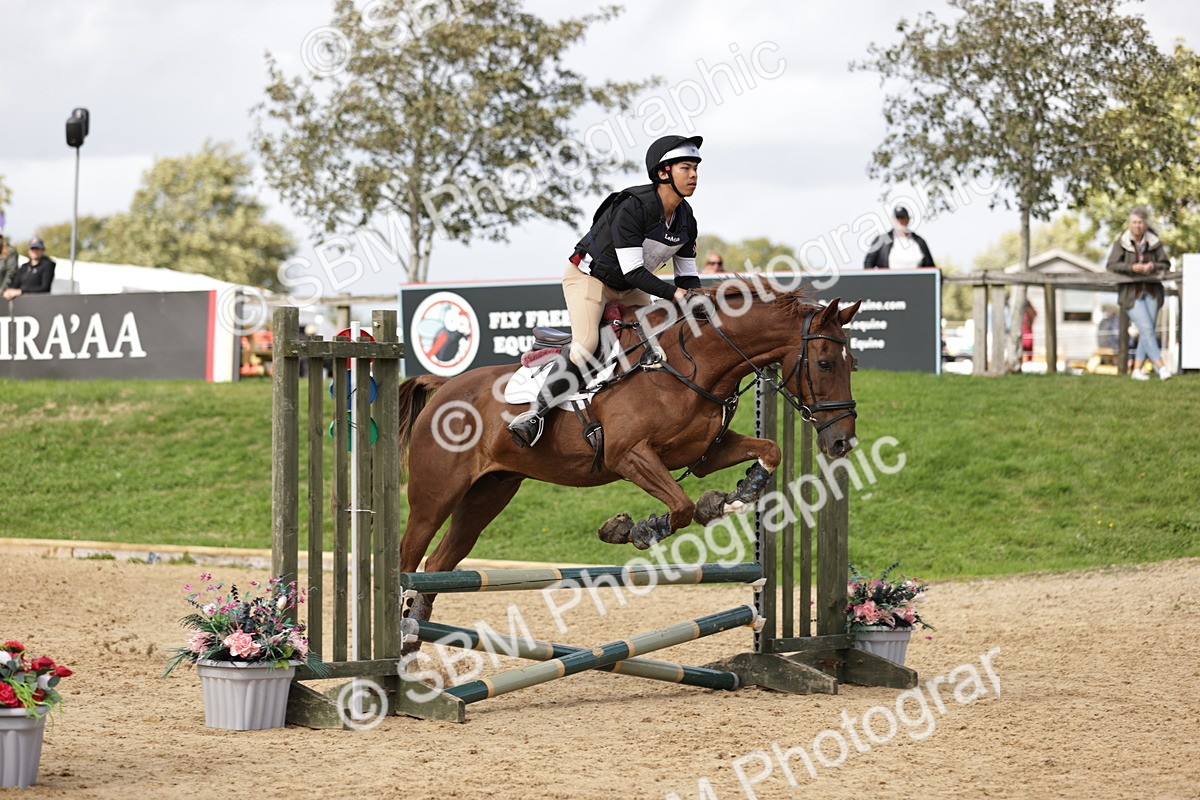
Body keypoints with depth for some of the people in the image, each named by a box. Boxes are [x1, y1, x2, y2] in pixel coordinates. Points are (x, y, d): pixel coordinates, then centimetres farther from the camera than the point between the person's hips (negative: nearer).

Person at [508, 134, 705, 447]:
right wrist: (674, 293, -30)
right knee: (586, 344, -27)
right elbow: (633, 272, -29)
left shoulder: (686, 219, -3)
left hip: (627, 290, 9)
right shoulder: (633, 207, -27)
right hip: (588, 277, -9)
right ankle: (535, 414, -28)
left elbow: (687, 275, 4)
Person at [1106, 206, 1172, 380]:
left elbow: (1166, 264, 7)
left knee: (1147, 332, 1)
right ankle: (1162, 367, -14)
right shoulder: (1121, 243, -3)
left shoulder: (1154, 242, 5)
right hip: (1131, 292, -4)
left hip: (1151, 292, 4)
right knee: (1147, 329, -12)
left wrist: (1154, 266, -14)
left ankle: (1137, 369, 8)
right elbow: (1111, 265, -8)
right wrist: (1131, 267, -21)